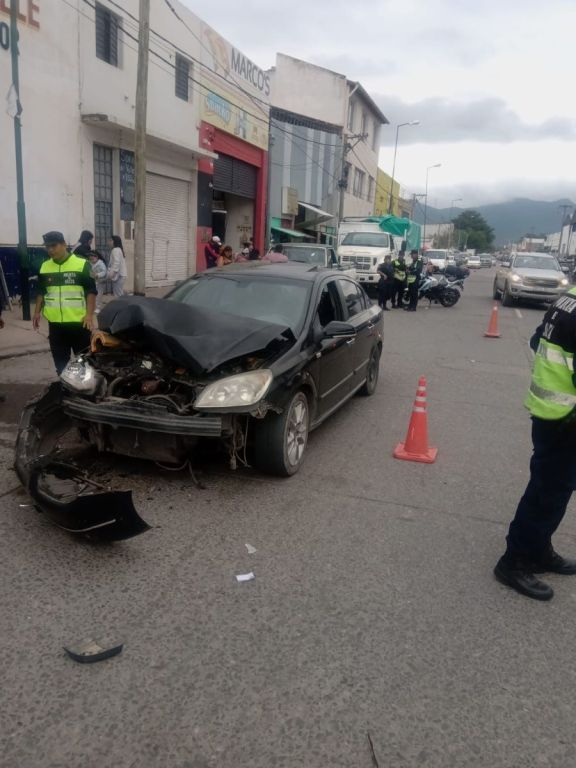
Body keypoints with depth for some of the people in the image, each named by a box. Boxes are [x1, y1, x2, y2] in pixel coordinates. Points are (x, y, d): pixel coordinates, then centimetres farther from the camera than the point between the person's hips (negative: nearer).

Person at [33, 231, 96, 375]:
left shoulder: (82, 264, -5)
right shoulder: (45, 266, 9)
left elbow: (91, 291, -7)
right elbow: (41, 292, 19)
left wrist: (89, 314, -16)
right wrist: (37, 312, 10)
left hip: (79, 322, -4)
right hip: (55, 323, 4)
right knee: (60, 361, 11)